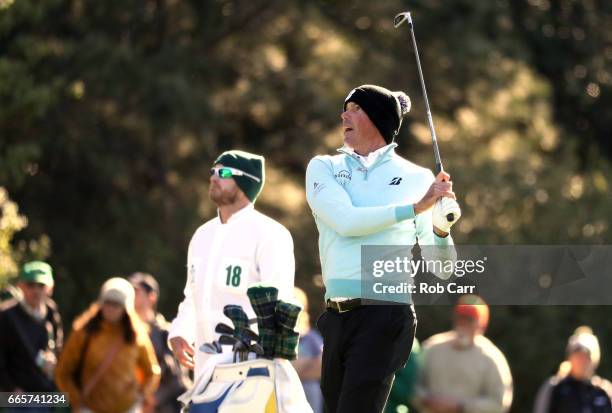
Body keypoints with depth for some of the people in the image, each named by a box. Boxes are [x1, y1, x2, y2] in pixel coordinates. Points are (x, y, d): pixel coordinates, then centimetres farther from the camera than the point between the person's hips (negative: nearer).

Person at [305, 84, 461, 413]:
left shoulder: (417, 178, 4)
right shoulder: (324, 168, 11)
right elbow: (345, 221, -9)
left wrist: (441, 230, -18)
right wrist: (415, 207, -14)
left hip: (384, 317, -4)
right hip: (336, 319, 4)